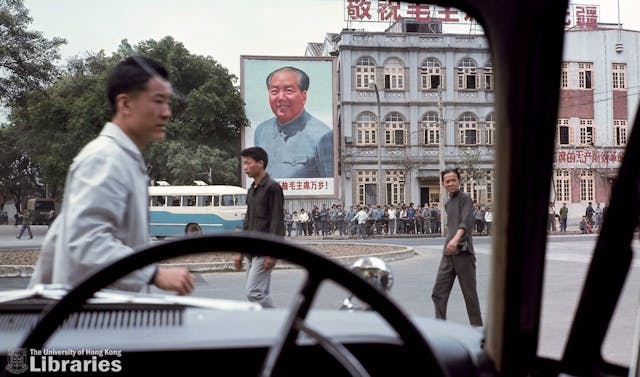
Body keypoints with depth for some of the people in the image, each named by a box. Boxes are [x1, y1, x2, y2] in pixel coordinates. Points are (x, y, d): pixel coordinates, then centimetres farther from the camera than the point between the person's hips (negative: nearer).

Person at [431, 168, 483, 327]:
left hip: (463, 252, -7)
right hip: (448, 254, 7)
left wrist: (456, 239, -37)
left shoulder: (465, 198, -5)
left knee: (470, 294, 1)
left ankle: (477, 327, 13)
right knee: (438, 293, 0)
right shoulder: (447, 203, 19)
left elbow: (466, 222, -21)